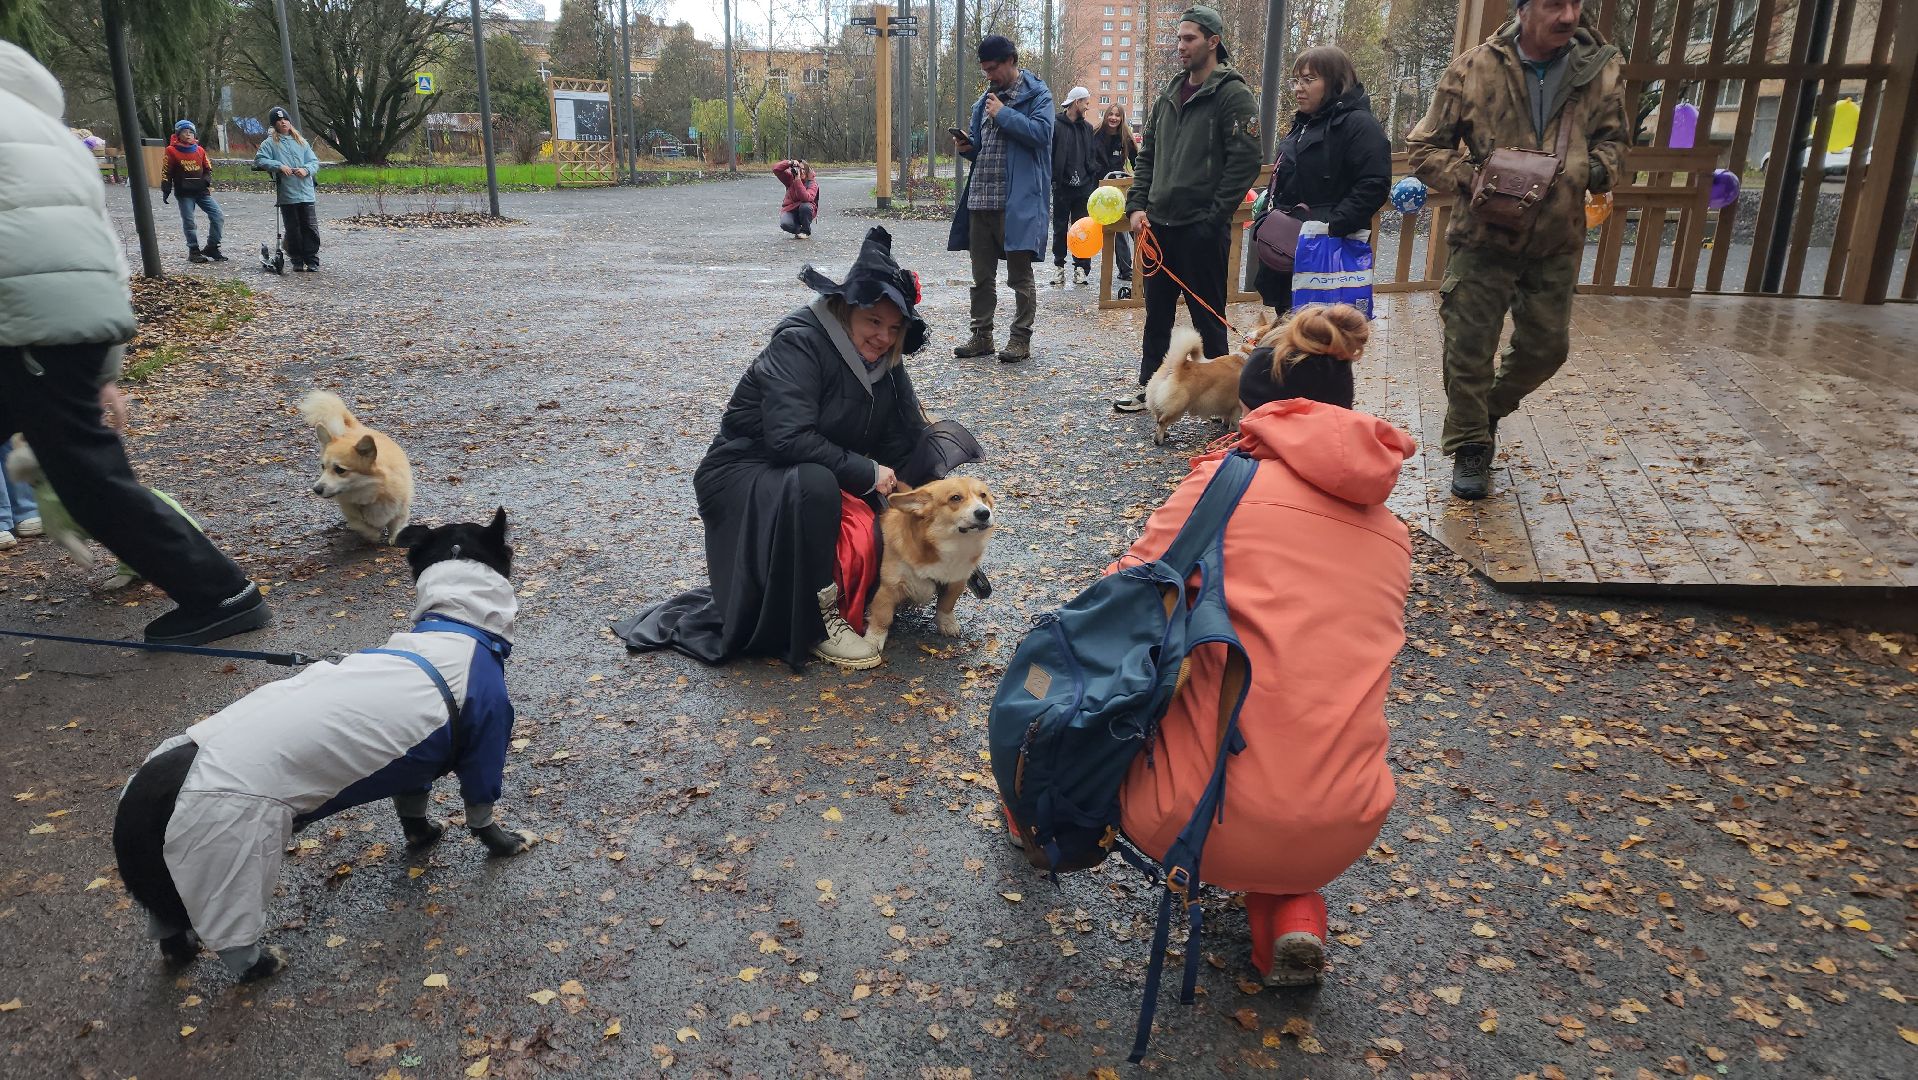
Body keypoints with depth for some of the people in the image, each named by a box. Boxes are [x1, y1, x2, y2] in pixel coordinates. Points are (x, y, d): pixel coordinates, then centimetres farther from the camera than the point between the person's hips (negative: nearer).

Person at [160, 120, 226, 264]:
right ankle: (194, 251, 7)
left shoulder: (200, 150, 9)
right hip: (184, 193, -4)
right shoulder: (172, 151, -1)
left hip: (201, 191, 4)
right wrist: (165, 191, -2)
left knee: (218, 216, -6)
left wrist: (207, 181, -2)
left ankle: (212, 248, 5)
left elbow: (208, 168, 18)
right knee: (188, 221, -1)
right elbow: (166, 172, 1)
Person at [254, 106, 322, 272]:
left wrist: (306, 169, -8)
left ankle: (312, 262, 2)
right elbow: (259, 159, -1)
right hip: (286, 195, -2)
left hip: (306, 193, 2)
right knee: (293, 230, 2)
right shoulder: (270, 143, 6)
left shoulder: (301, 141, 15)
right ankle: (297, 262, 11)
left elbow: (314, 161, 13)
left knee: (311, 228, -3)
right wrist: (278, 166, -14)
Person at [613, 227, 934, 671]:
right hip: (743, 475, -7)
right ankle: (818, 622, -25)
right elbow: (789, 437, -32)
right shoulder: (799, 344, -22)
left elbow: (908, 439, 1)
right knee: (814, 484, -37)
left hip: (812, 477, 7)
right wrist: (866, 474, -28)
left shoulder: (885, 363, 1)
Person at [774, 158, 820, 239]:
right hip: (790, 210, 1)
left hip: (805, 211, -1)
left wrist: (798, 180, -35)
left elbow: (806, 198, -31)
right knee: (784, 224, -30)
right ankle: (799, 230, 5)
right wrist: (789, 163, -26)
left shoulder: (812, 182, -14)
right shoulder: (790, 178, -4)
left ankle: (806, 231, -10)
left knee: (805, 206, -37)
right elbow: (776, 169, -13)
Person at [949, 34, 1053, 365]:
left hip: (1017, 201, -7)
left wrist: (1003, 114, -14)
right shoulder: (986, 99, 19)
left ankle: (1021, 339, 9)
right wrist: (966, 146, 3)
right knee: (981, 275, 11)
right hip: (980, 199, 7)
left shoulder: (1036, 94, -2)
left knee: (1020, 274, 1)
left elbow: (1041, 132, -18)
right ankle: (981, 336, 20)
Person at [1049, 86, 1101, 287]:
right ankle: (1058, 266, 14)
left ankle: (1081, 266, 7)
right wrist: (1051, 180, -12)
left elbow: (1092, 156, 18)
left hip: (1083, 187, 4)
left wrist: (1094, 176, 6)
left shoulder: (1087, 128, 14)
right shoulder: (1055, 125, -3)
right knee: (1060, 228, 4)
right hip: (1062, 187, -4)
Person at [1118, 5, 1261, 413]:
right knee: (1156, 312, 14)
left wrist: (1213, 218, -17)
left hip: (1202, 229, -7)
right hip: (1159, 226, 7)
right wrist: (1137, 205, 4)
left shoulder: (1233, 95, -7)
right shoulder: (1169, 96, 14)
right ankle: (1149, 386, 25)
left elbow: (1244, 163, -14)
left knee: (1207, 316, 1)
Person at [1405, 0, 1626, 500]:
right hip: (1483, 239, -3)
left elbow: (1614, 138, 15)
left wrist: (1600, 167, -8)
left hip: (1557, 243, 3)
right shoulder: (1472, 70, -10)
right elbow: (1425, 149, -3)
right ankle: (1470, 448, 19)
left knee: (1546, 347, 12)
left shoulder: (1602, 70, -1)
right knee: (1469, 348, 1)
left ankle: (1490, 410, 40)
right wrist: (1472, 178, -19)